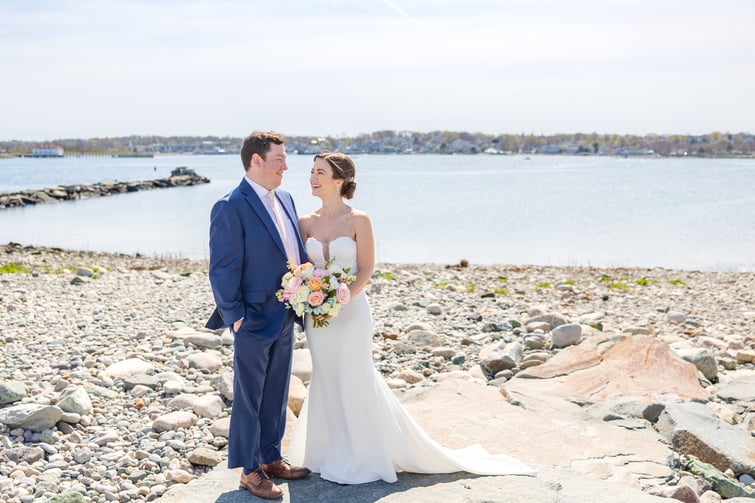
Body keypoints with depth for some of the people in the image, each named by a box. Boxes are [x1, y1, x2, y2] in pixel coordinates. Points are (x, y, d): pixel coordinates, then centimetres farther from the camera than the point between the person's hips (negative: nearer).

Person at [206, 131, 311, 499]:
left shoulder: (285, 199, 9)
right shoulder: (230, 207, -16)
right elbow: (223, 270, -16)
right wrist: (235, 316, -16)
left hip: (284, 318, 8)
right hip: (254, 321, -8)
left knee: (276, 395, 18)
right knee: (249, 398, 6)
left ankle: (271, 458, 33)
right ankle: (250, 471, 20)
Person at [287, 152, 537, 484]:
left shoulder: (358, 220, -9)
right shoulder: (306, 222, 3)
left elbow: (365, 270, -10)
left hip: (350, 312, -4)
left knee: (352, 382, 3)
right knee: (326, 382, 14)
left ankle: (356, 460, 19)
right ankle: (332, 452, 30)